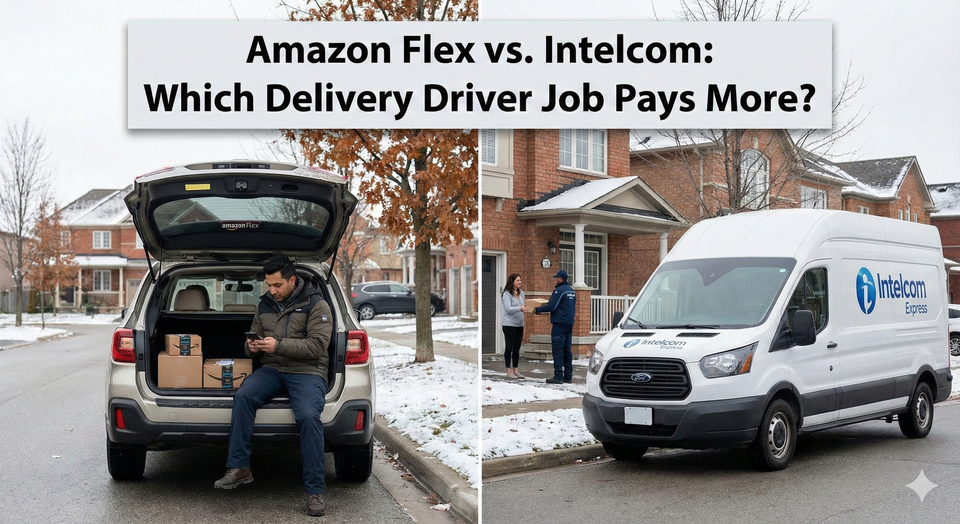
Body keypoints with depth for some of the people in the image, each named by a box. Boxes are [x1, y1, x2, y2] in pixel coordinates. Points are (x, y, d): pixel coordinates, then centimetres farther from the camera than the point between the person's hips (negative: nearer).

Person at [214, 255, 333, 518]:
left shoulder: (316, 305, -3)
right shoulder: (265, 304, 15)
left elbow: (317, 345, -12)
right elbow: (255, 336, 24)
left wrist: (278, 345, -20)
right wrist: (252, 346, -2)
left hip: (307, 371, -5)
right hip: (272, 369, 5)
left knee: (308, 416, -31)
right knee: (243, 395, -26)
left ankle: (315, 491, -22)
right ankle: (239, 468, -20)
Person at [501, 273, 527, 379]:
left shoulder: (521, 293, 11)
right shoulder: (507, 294, -11)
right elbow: (508, 308, -20)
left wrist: (526, 308, -2)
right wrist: (520, 308, -32)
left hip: (519, 324, 7)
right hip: (509, 324, -7)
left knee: (517, 348, 10)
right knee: (509, 348, 0)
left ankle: (515, 371, 17)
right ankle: (508, 371, 5)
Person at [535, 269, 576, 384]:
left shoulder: (559, 291, -13)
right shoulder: (572, 291, 15)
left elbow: (551, 307, -18)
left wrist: (538, 309, -4)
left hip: (559, 324, -9)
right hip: (569, 323, 9)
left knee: (558, 350, -7)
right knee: (567, 350, 10)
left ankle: (558, 377, -9)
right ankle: (568, 376, 10)